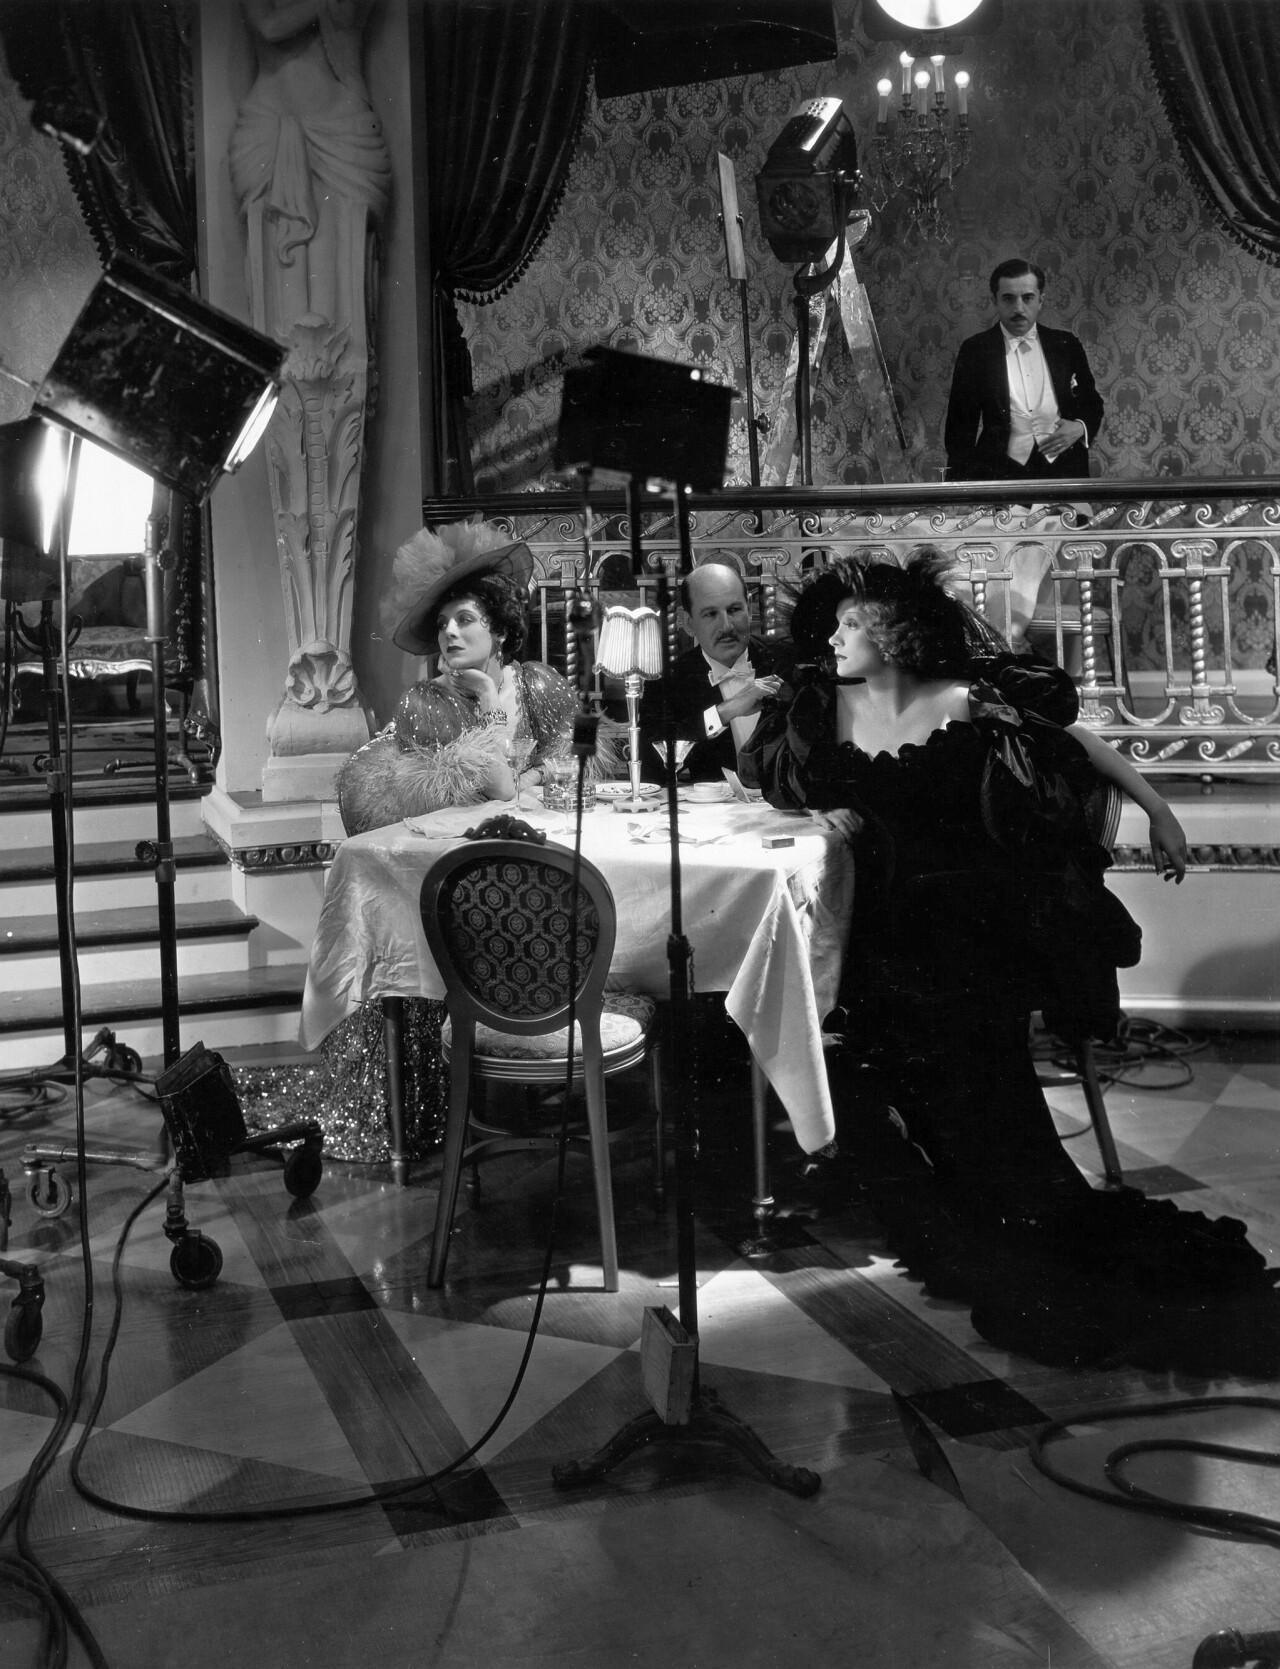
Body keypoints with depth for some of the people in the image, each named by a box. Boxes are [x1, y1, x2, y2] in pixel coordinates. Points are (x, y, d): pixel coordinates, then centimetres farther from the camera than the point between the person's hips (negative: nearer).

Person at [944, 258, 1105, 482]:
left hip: (1065, 470, 2)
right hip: (1002, 472, -2)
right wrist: (959, 491, -4)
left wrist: (1080, 427, -2)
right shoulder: (975, 350, 3)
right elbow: (960, 426, 3)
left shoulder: (1066, 345, 10)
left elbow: (1092, 404, 20)